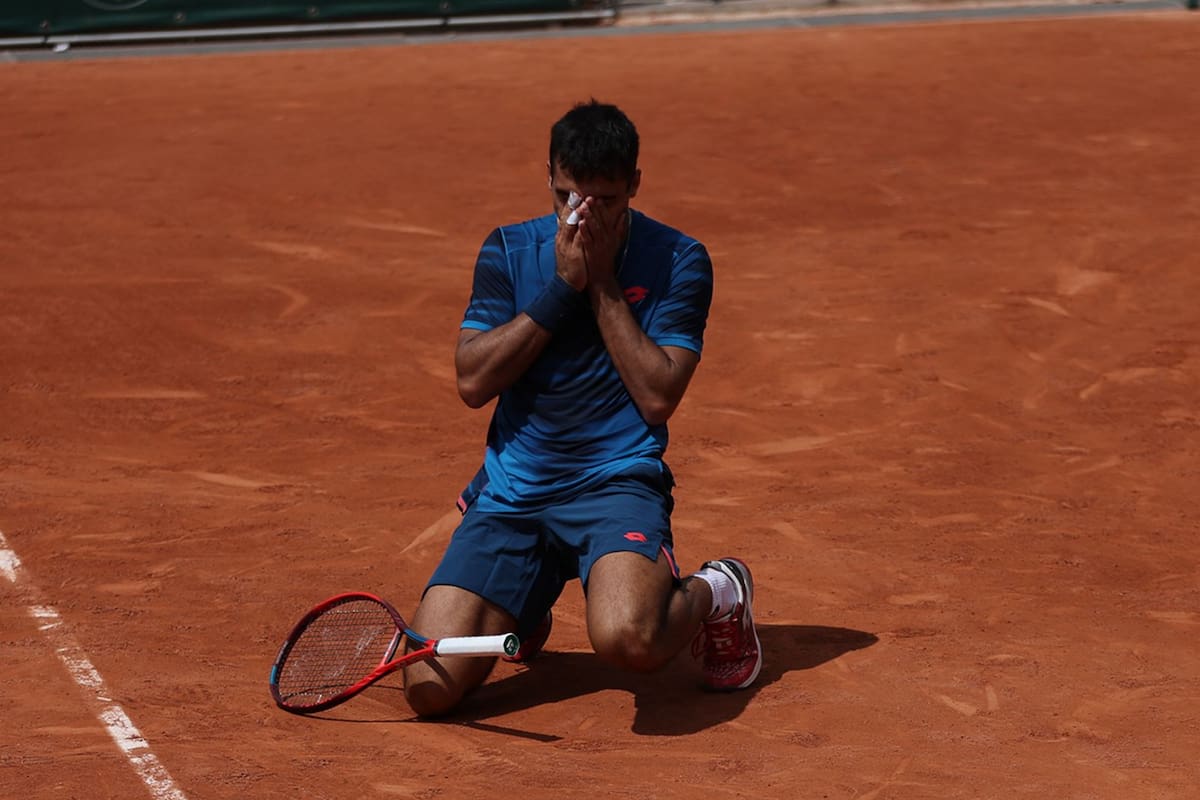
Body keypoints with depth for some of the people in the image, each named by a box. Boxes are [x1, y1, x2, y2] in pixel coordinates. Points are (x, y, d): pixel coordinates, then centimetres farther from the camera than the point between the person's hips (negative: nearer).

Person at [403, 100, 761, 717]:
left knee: (626, 639, -36)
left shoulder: (678, 262, -1)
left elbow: (658, 397, -9)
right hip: (511, 491, 3)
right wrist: (561, 287, -10)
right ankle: (527, 604, 23)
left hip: (617, 480, -3)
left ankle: (712, 594, 2)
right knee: (430, 688, -12)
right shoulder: (509, 251, 6)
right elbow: (473, 382, -4)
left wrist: (603, 283, -11)